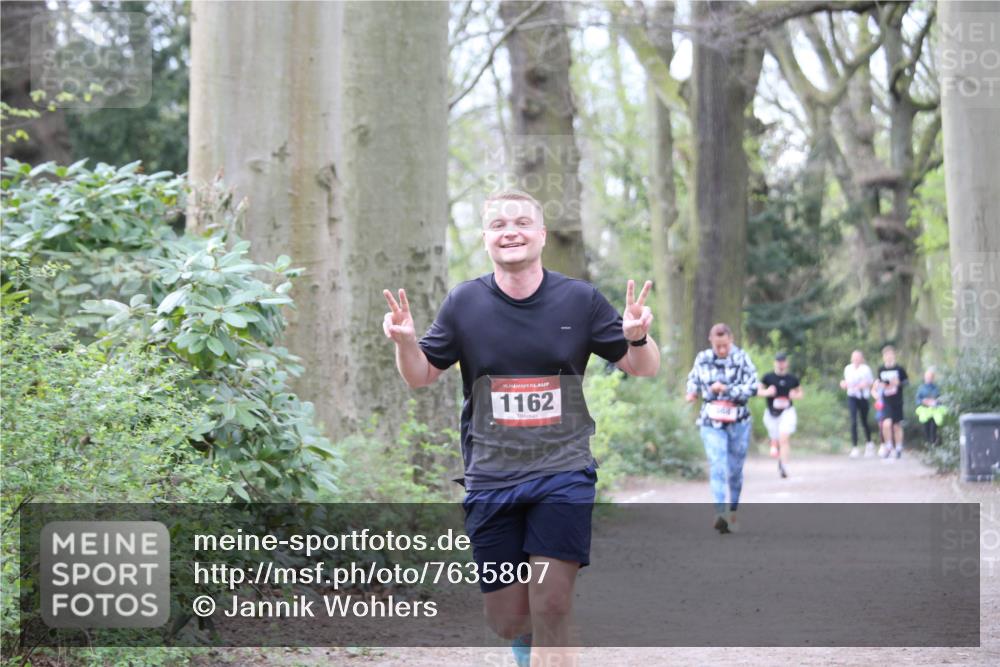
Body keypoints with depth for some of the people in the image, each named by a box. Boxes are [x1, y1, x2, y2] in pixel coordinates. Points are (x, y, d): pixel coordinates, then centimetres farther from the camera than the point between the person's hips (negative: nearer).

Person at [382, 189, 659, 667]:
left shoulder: (580, 299, -2)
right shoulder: (464, 303, 0)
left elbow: (643, 368, 6)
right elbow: (420, 376, 9)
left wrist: (637, 337, -17)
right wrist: (405, 341, -13)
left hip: (563, 473, -1)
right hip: (491, 480, 2)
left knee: (550, 609, -12)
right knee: (505, 618, 6)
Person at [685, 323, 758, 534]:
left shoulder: (742, 359, -7)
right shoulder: (702, 359, 1)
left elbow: (752, 388, -14)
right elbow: (693, 378, 20)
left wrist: (726, 389, -22)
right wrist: (692, 392, -1)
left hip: (738, 423, 0)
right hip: (712, 423, 0)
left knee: (735, 470, 9)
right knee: (717, 467, -16)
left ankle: (733, 513, 27)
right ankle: (720, 514, -27)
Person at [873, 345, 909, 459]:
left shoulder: (899, 369, -4)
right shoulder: (881, 369, 2)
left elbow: (906, 381, 4)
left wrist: (898, 383, -16)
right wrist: (878, 384, -6)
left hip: (897, 402, 0)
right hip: (886, 402, 0)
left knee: (897, 425, 9)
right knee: (886, 423, -17)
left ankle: (898, 448, 24)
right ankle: (888, 446, 2)